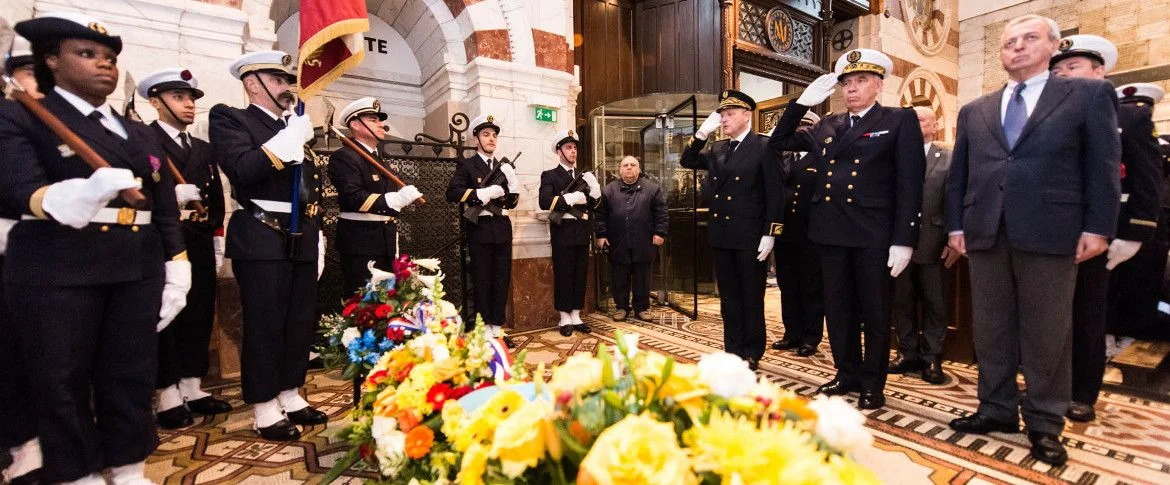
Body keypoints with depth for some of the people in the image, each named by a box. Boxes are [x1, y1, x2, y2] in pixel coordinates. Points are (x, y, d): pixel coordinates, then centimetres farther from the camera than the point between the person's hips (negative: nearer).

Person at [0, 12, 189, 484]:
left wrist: (176, 273, 5)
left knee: (132, 376, 9)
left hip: (138, 269, 4)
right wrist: (84, 193, -34)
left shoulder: (139, 133, 16)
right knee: (62, 382, 8)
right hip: (55, 271, -3)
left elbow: (166, 210, 13)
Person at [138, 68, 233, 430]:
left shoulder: (203, 149, 17)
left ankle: (193, 389, 21)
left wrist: (217, 246, 12)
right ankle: (169, 397, 12)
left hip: (200, 242, 6)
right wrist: (171, 195, -24)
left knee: (199, 314, 10)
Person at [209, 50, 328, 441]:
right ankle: (265, 409, 13)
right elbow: (242, 170, -18)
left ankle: (290, 396, 25)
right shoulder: (229, 118, 1)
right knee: (264, 326, 0)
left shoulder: (294, 125, 19)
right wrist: (291, 136, -17)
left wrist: (317, 235, 16)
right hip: (262, 240, -6)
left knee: (301, 323, 11)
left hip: (302, 240, 6)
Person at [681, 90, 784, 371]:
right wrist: (702, 133, 1)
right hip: (720, 236, 6)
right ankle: (732, 351, 23)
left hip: (751, 238, -5)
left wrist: (769, 234, -14)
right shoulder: (716, 149, 12)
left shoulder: (764, 147, -6)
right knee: (729, 298, 12)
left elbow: (775, 194, -9)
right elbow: (687, 161, 13)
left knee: (751, 299, 7)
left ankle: (752, 354, 20)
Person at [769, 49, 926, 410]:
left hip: (874, 235, -4)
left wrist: (904, 240, -14)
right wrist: (803, 102, 7)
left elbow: (910, 184, -7)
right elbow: (780, 141, 18)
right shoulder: (828, 126, 15)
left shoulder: (900, 121, 0)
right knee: (838, 310, 13)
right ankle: (847, 374, 29)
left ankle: (872, 385, 22)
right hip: (831, 233, 5)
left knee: (874, 312, 8)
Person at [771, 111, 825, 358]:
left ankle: (811, 337, 18)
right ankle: (792, 334, 26)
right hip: (785, 233, 6)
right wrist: (783, 154, -6)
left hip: (811, 235, -5)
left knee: (812, 289, 7)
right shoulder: (783, 158, 12)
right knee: (788, 288, 13)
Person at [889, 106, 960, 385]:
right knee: (902, 302, 10)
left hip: (934, 244, -2)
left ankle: (931, 359, 19)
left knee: (935, 304, 8)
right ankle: (907, 353, 23)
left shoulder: (949, 158, 2)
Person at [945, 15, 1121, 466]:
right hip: (985, 233, 3)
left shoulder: (1089, 94, 7)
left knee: (1047, 331, 4)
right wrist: (955, 225, 5)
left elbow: (1104, 164, 1)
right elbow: (958, 173, 13)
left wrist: (1097, 227, -7)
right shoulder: (974, 110, 15)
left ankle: (1045, 422, 17)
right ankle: (997, 409, 21)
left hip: (1050, 231, -3)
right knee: (990, 329, 9)